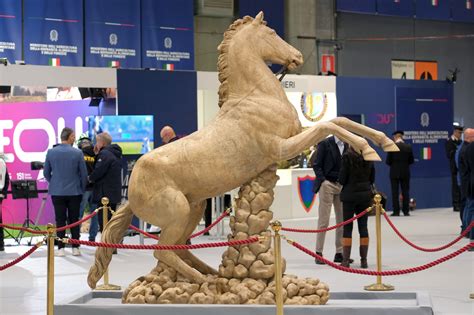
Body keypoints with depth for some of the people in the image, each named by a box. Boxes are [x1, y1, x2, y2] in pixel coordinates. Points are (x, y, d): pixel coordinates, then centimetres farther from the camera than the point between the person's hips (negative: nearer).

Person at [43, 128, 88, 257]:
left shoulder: (51, 152, -3)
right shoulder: (77, 153, -8)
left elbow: (46, 172, 5)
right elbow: (84, 174, -3)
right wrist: (82, 188, 12)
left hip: (57, 192, 1)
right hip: (74, 191, -1)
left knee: (60, 220, 5)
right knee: (74, 220, 7)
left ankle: (61, 248, 4)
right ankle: (75, 248, 8)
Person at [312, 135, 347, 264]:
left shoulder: (347, 145, 10)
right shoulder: (325, 143, -3)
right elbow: (317, 165, -4)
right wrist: (323, 181, -12)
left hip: (342, 186, 5)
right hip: (328, 184, -5)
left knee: (342, 220, 5)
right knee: (323, 220, -3)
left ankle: (339, 253, 12)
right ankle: (319, 253, 4)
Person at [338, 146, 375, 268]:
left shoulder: (347, 156, -10)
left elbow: (342, 179, -10)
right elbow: (372, 178, 9)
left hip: (350, 195, -3)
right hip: (365, 194, 3)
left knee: (347, 227, 2)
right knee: (363, 226, 7)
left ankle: (346, 259, 1)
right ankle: (364, 260, 8)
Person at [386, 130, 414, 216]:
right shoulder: (408, 147, -2)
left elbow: (388, 161, -8)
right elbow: (411, 161, 3)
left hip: (395, 173, -2)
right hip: (405, 173, 2)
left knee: (395, 192, 2)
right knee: (405, 192, 7)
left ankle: (396, 211, -1)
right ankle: (406, 211, 6)